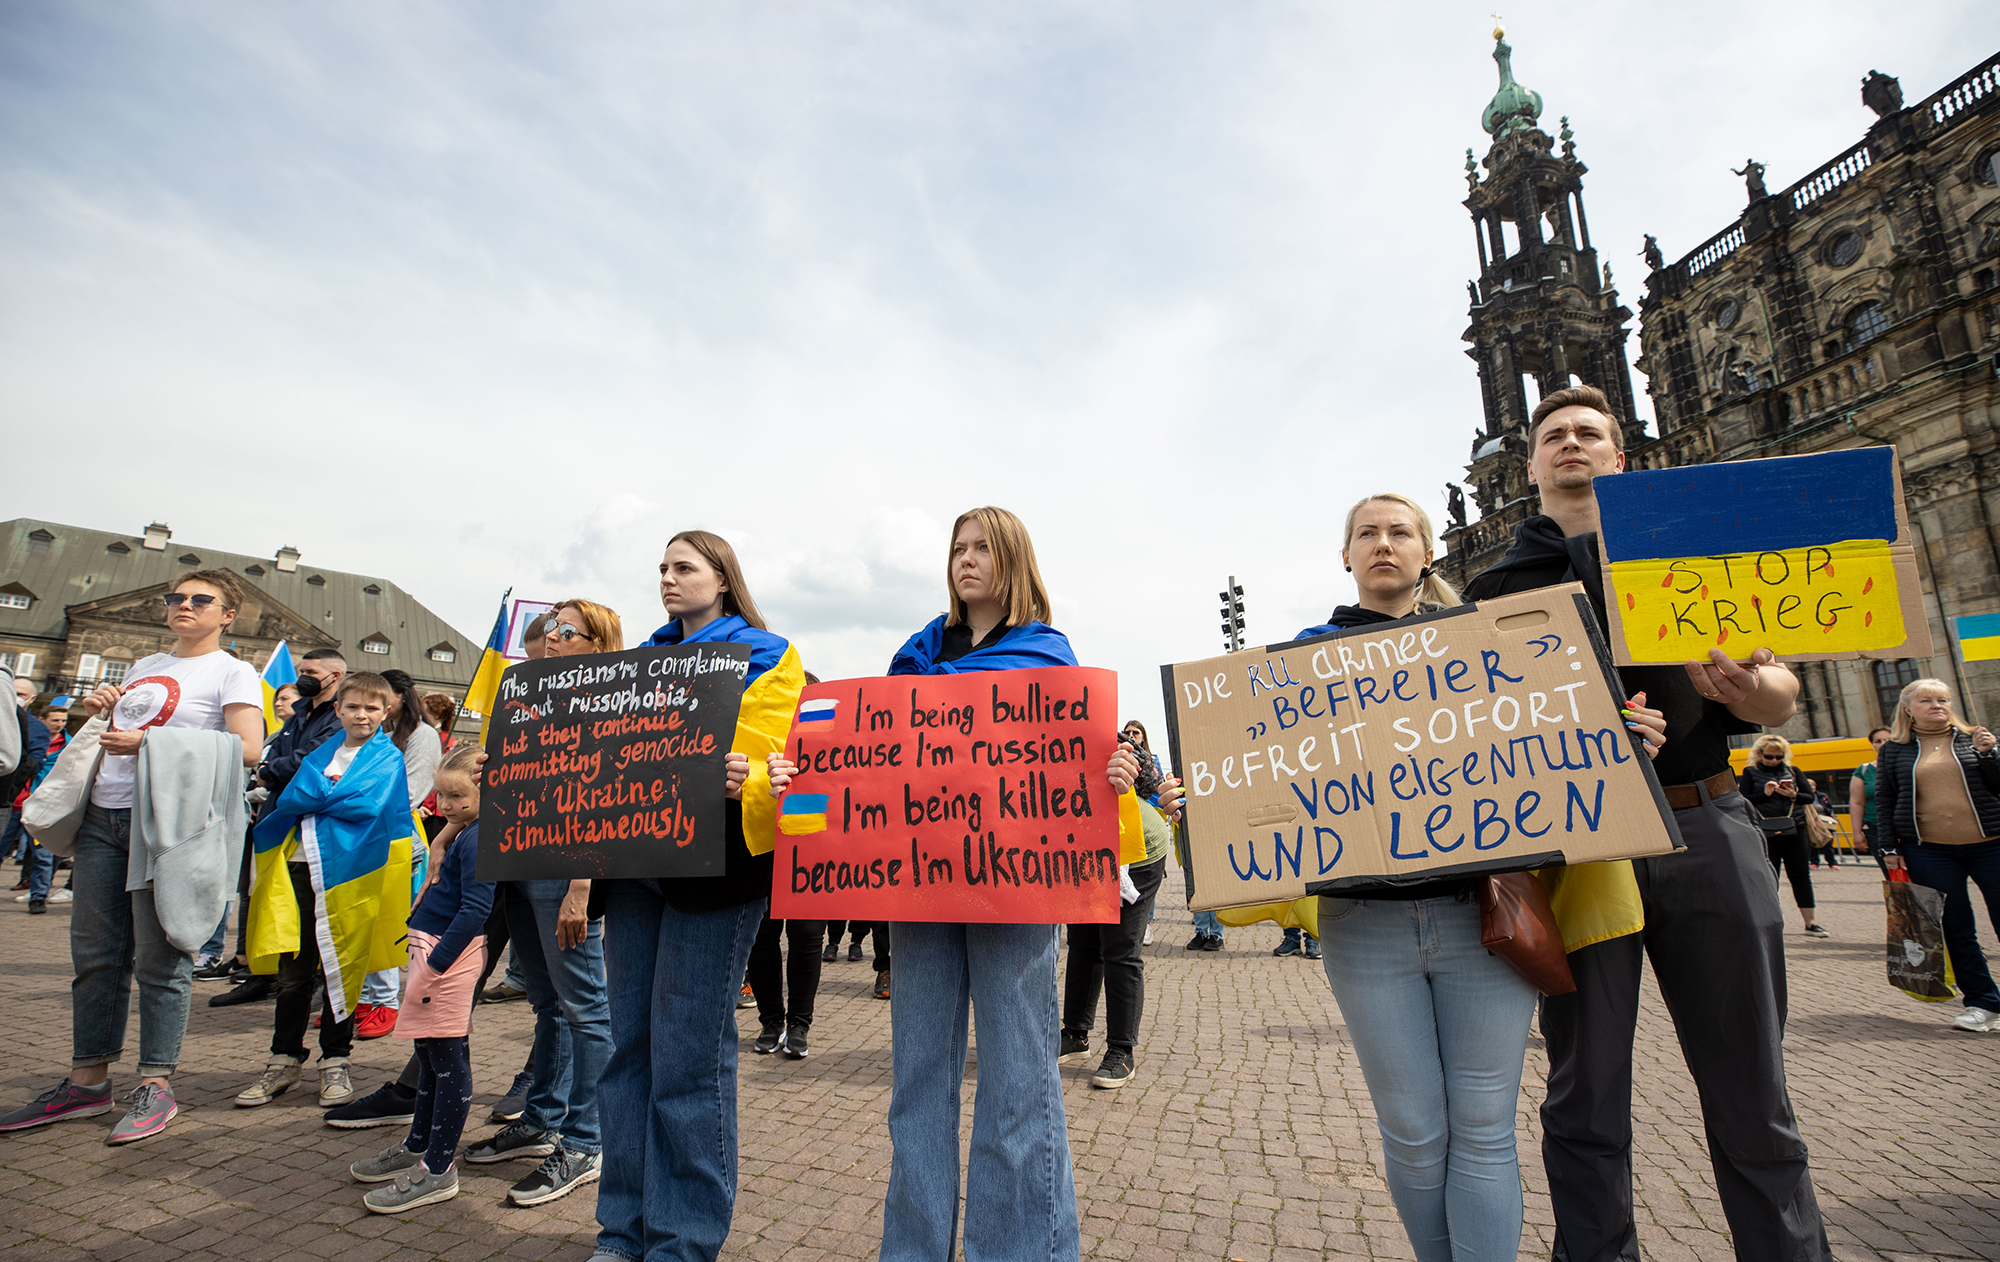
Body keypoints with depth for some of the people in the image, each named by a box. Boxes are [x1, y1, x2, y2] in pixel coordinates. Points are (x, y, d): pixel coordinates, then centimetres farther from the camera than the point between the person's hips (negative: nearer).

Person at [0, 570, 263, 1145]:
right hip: (103, 817, 7)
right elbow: (114, 730, 32)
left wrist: (149, 741, -16)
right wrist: (96, 708, 10)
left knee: (159, 957, -3)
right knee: (94, 952, 10)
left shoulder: (231, 672, -1)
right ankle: (87, 1081, 21)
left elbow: (247, 750, -13)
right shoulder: (144, 668, 21)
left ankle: (155, 1087, 5)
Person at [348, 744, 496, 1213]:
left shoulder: (477, 839, -18)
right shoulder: (463, 834, 15)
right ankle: (418, 1147, 37)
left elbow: (475, 910, -24)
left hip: (450, 954, -11)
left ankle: (438, 1169, 9)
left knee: (448, 1059, -1)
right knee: (430, 1054, 21)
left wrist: (432, 966, -22)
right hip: (434, 949, 11)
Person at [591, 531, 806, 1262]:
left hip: (710, 864, -6)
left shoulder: (765, 656, 1)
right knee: (629, 1043, 11)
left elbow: (766, 764, -10)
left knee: (686, 1052, -2)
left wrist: (741, 783, -31)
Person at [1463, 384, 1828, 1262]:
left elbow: (1780, 701, 9)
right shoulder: (1499, 586, 12)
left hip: (1706, 831, 1)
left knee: (1752, 1097, 8)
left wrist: (1746, 685, -15)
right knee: (1585, 1099, 5)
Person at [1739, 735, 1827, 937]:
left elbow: (1810, 797, 7)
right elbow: (1743, 800, -3)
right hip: (1765, 832, -2)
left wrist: (1794, 795, -12)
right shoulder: (1750, 772, 3)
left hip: (1794, 829, 2)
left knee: (1800, 876, 5)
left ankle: (1811, 922, 12)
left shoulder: (1792, 771, 11)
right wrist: (1764, 793, -16)